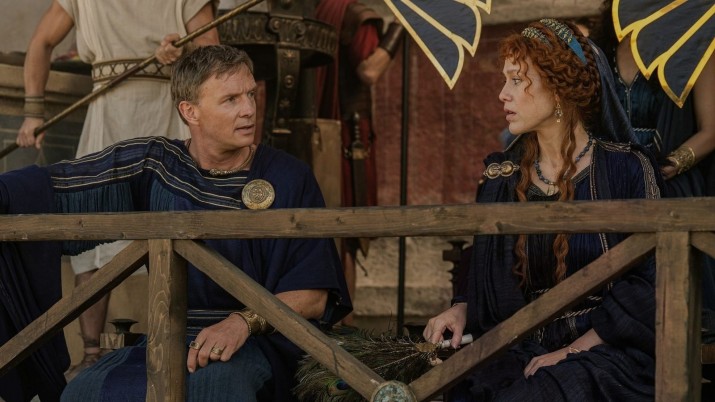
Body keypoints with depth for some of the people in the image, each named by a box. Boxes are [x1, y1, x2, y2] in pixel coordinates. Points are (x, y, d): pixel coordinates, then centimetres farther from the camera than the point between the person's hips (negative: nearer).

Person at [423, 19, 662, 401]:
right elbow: (486, 279, 18)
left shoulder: (626, 169, -5)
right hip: (524, 351, 4)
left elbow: (647, 283, -8)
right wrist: (462, 309, -3)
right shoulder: (502, 178, 9)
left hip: (608, 351, -4)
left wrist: (574, 350, -14)